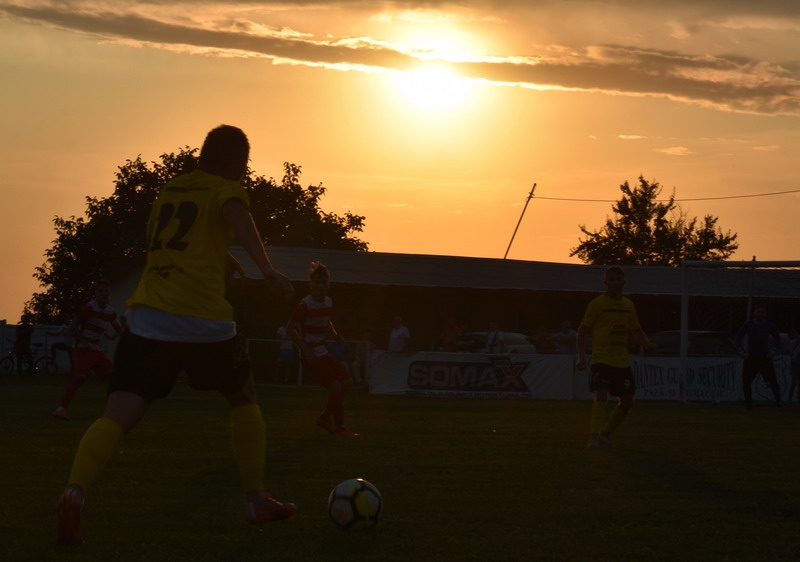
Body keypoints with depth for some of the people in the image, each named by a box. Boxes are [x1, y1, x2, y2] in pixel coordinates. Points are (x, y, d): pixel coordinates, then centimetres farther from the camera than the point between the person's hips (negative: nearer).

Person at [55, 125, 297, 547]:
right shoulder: (226, 189, 6)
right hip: (203, 320, -4)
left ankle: (73, 495, -35)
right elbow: (237, 216, -18)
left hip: (147, 317, 4)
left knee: (118, 415, -9)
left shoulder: (169, 191, 24)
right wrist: (267, 269, -30)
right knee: (244, 400, 22)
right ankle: (256, 500, 24)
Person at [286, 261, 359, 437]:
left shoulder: (328, 302, 7)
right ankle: (339, 427, 2)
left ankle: (325, 418, 23)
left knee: (347, 383, 9)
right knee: (335, 388, -13)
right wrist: (306, 350, -24)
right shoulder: (305, 305, -18)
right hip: (311, 355, -9)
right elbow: (290, 329, -17)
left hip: (323, 352, 9)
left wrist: (335, 335, 5)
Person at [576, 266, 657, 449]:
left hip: (622, 362, 6)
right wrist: (581, 356, -12)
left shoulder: (628, 305, 12)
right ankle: (593, 437, -16)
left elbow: (636, 331, 21)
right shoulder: (597, 303, -4)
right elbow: (583, 329, -4)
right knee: (601, 396, -20)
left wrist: (648, 344, 0)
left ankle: (605, 433, 24)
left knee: (627, 402, 8)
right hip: (602, 359, -6)